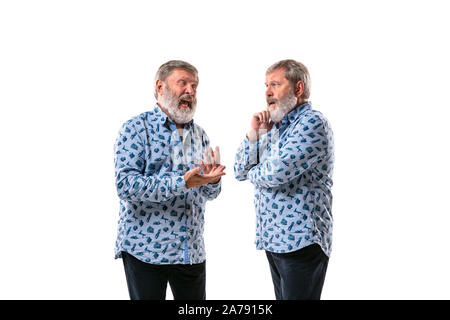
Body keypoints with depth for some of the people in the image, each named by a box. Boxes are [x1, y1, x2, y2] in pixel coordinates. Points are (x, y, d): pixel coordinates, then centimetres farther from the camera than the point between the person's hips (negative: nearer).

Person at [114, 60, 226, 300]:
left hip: (192, 251, 6)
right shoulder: (136, 128, -6)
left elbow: (208, 194, 14)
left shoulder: (199, 134, 13)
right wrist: (181, 182, -28)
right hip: (145, 250, -5)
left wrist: (212, 180, -11)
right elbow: (125, 184, -19)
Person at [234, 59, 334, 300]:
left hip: (300, 241, -9)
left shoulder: (312, 123, -13)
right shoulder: (274, 127, 15)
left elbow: (275, 173, -25)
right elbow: (240, 172, 13)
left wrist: (253, 172, -2)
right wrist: (254, 133, -2)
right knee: (282, 297, 16)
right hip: (272, 238, 9)